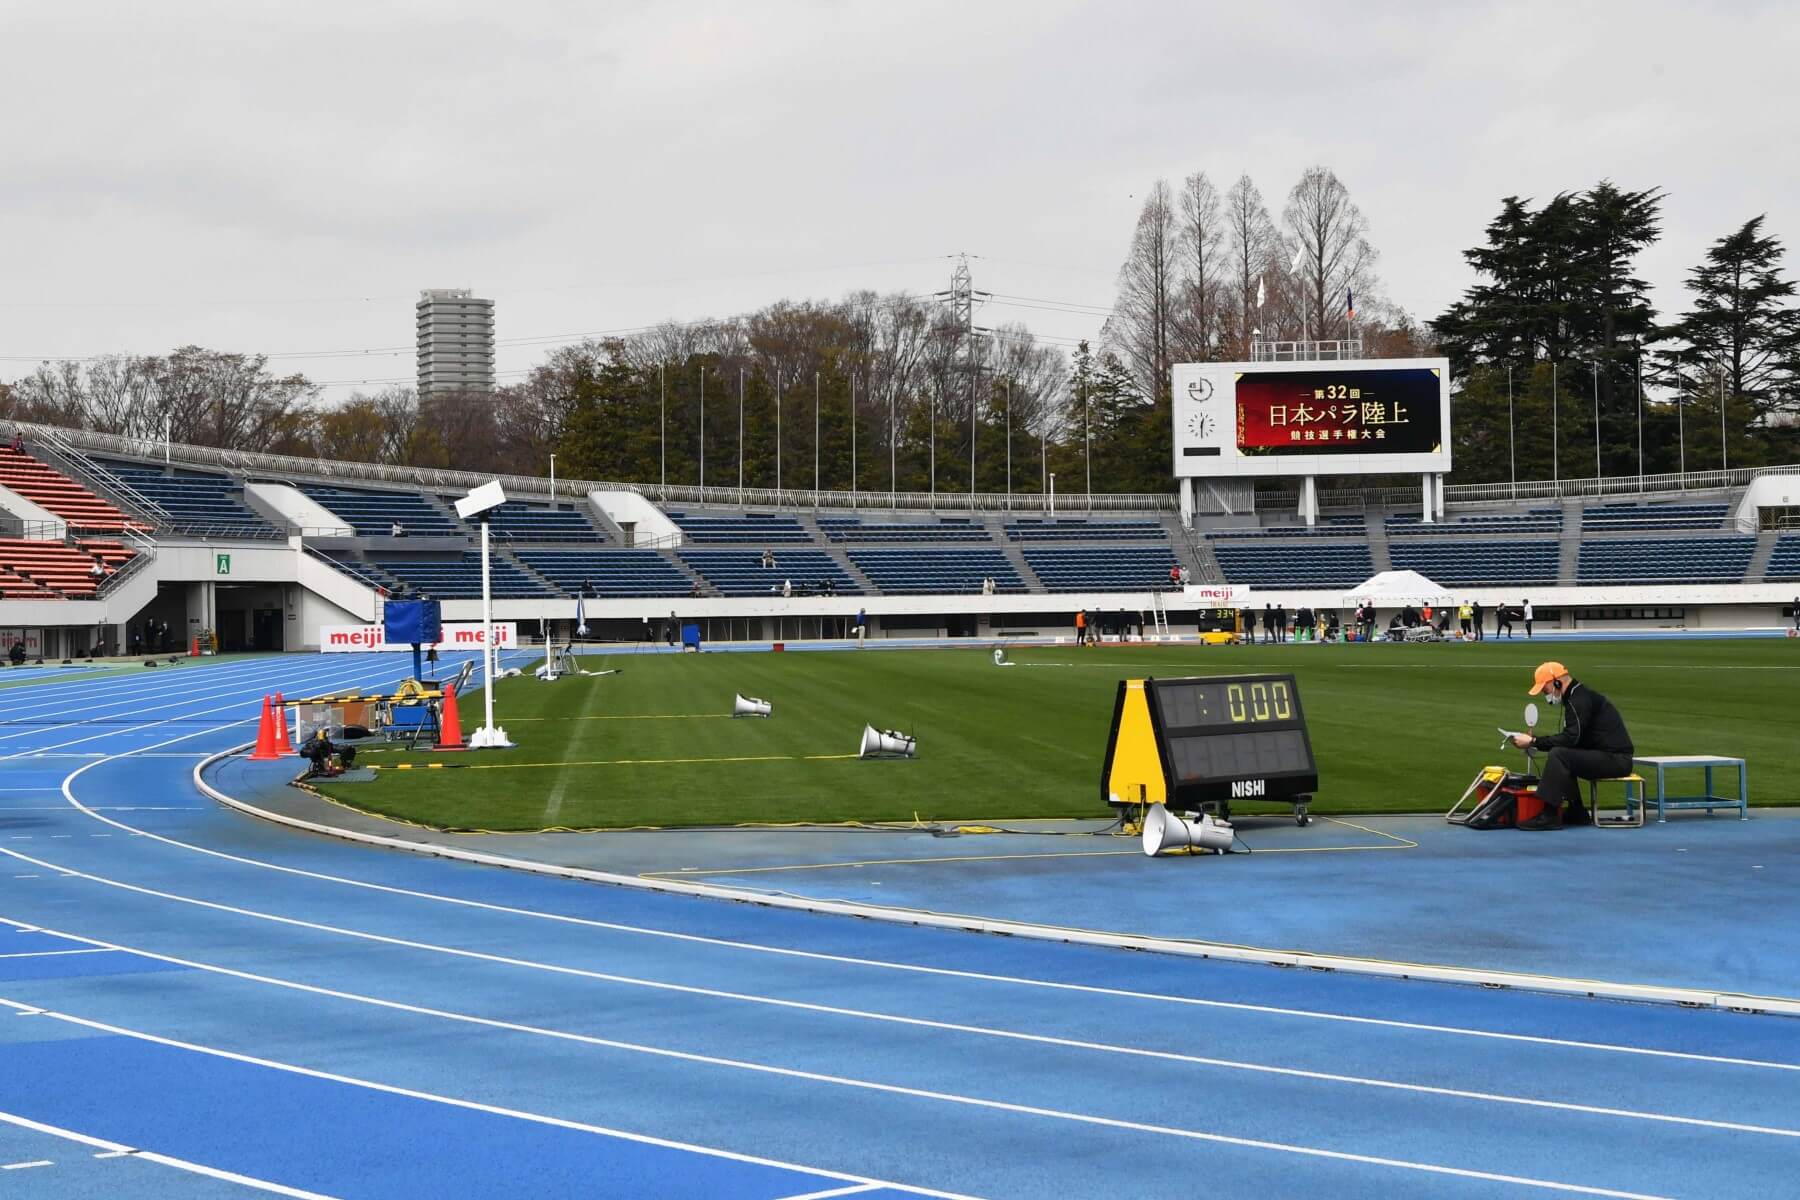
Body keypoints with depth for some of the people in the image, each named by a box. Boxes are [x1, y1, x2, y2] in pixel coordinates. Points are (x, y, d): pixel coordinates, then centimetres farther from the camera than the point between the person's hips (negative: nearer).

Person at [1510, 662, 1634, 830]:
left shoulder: (1579, 700, -14)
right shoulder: (1576, 695, 18)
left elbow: (1571, 738, -22)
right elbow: (1571, 737, 17)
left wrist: (1534, 742, -17)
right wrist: (1536, 741, 6)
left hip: (1616, 759, -11)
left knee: (1558, 755, -22)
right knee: (1561, 755, 17)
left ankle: (1549, 816, -24)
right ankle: (1577, 813, 12)